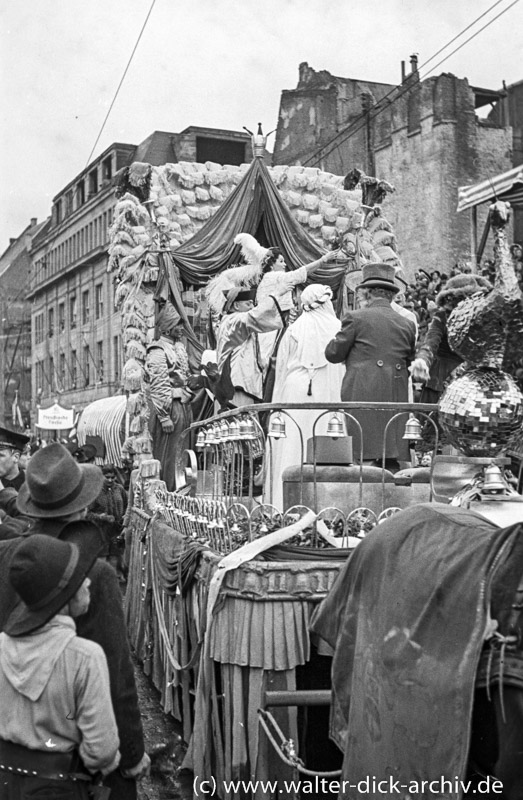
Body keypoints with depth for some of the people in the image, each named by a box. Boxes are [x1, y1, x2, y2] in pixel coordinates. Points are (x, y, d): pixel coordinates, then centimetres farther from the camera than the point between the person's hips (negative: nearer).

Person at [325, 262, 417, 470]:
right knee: (390, 460, 5)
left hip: (361, 397, -4)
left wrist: (339, 338, 22)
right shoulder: (407, 324, 11)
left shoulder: (356, 317, -2)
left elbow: (333, 354, 4)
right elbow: (409, 363, 18)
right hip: (396, 399, 4)